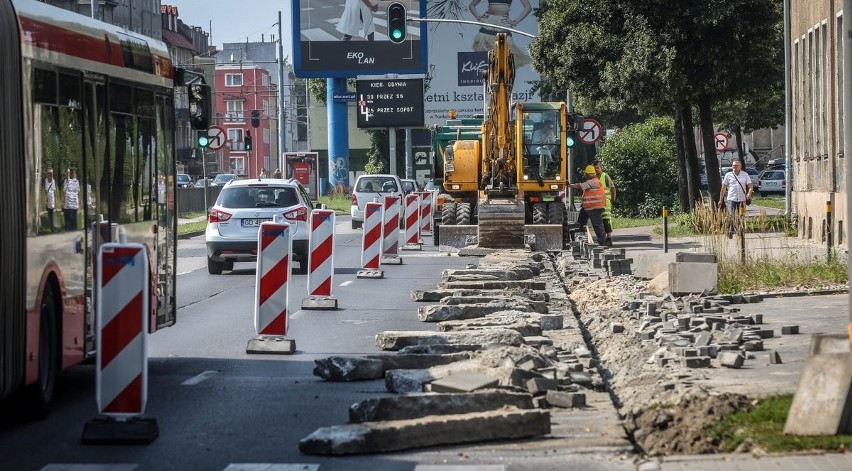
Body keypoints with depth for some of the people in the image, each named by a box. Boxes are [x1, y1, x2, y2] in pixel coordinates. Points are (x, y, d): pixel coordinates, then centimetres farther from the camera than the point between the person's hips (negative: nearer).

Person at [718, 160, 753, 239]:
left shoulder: (745, 175, 9)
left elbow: (750, 186, 6)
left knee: (740, 217, 5)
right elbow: (723, 188, 8)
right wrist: (720, 200, 4)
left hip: (742, 199, 1)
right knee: (731, 216, -14)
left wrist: (749, 193, -16)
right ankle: (730, 231, -10)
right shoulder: (728, 175, 7)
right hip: (731, 199, -1)